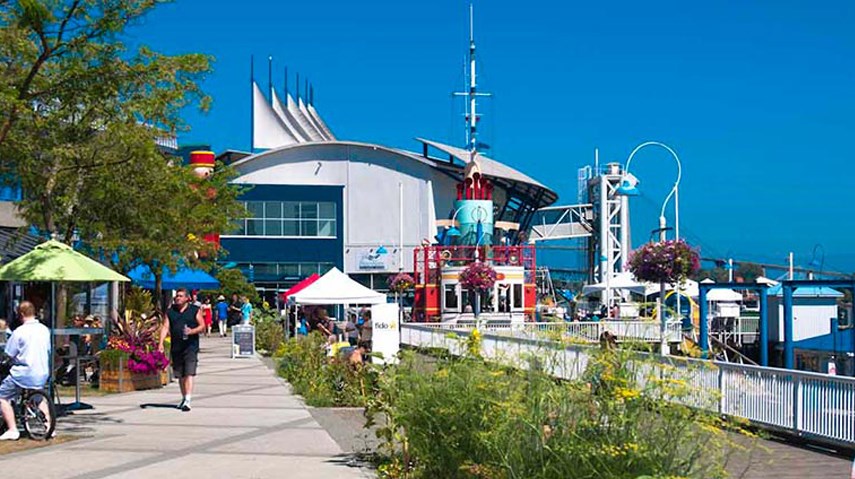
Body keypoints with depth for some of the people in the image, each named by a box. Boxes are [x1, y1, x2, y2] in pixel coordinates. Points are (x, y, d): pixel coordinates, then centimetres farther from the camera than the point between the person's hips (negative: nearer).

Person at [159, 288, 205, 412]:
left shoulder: (195, 310, 3)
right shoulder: (170, 312, 11)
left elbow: (202, 326, 1)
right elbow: (165, 327, 4)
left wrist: (192, 331, -19)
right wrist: (161, 343, -9)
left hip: (191, 347, -4)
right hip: (176, 348, 4)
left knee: (189, 374, -14)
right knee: (180, 376, 13)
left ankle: (187, 401, -20)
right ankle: (184, 398, 29)